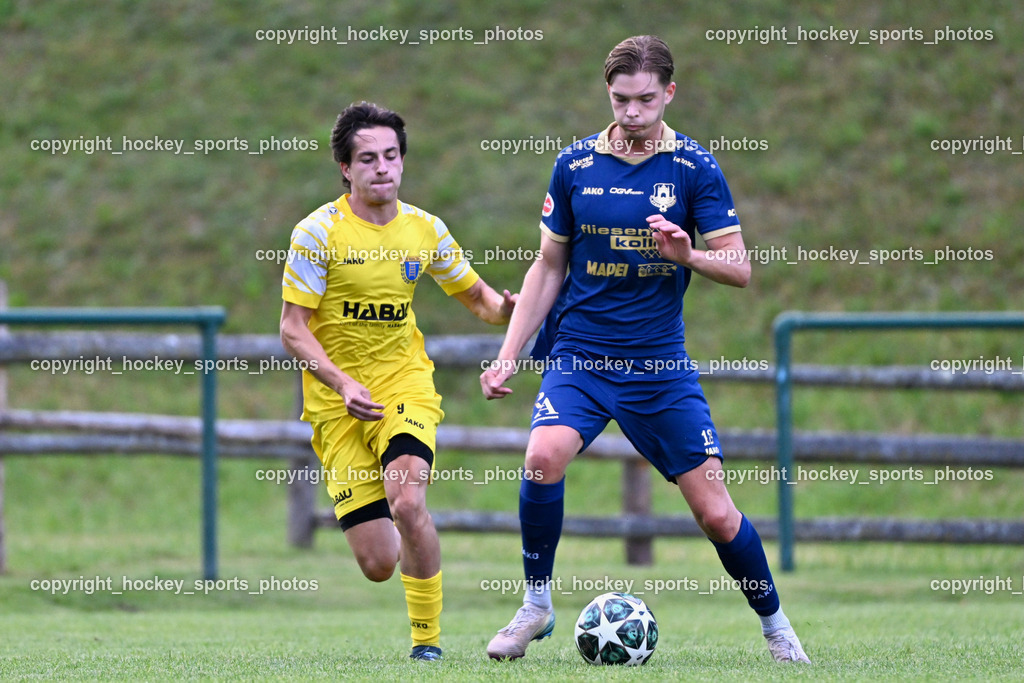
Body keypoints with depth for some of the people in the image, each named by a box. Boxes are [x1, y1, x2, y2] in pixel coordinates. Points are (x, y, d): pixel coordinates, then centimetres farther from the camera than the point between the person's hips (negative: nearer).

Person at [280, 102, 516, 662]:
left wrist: (504, 307, -8)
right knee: (378, 564, -6)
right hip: (336, 403, -1)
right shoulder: (318, 232, -9)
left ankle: (427, 638, -13)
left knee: (407, 502, -29)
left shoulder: (425, 230, 2)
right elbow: (292, 330, -10)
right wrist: (343, 384, -24)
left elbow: (475, 296, 16)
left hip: (405, 386, 1)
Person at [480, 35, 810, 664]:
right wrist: (507, 355, 6)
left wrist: (688, 255, -25)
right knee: (545, 455, -27)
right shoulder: (575, 164, 3)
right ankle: (536, 606, -10)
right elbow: (549, 268, 12)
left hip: (660, 364, -1)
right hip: (579, 355, 1)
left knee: (715, 512, -3)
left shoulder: (694, 167, -3)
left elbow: (739, 269, -4)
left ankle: (776, 627, 20)